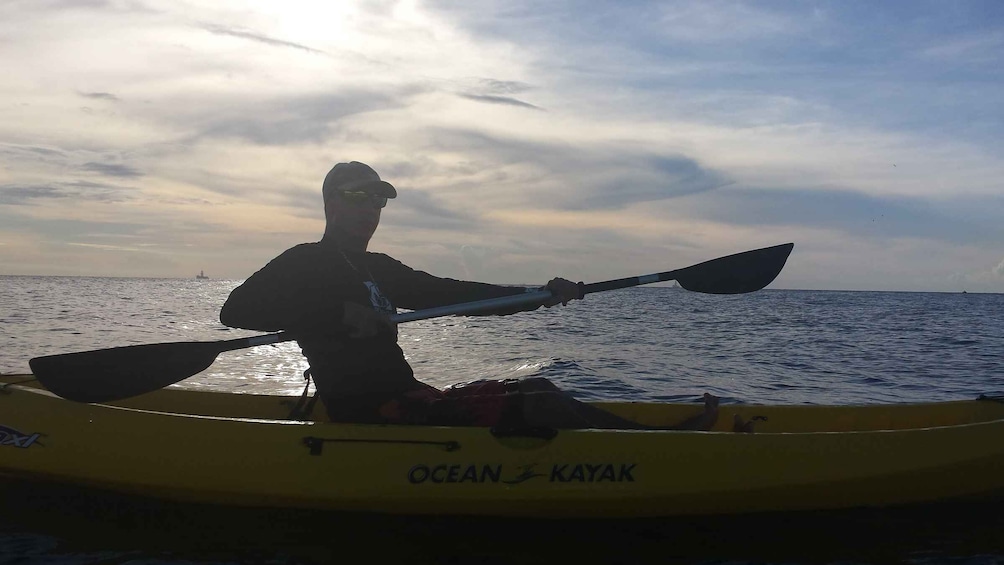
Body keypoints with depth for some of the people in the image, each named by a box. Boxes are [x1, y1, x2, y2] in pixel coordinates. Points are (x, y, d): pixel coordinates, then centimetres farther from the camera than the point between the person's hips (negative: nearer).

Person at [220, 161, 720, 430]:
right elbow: (236, 310, -18)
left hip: (406, 402, 9)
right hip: (373, 417, -9)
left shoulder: (378, 270, 19)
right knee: (537, 407, -17)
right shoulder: (305, 264, -4)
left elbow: (452, 294, 14)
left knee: (539, 389, 5)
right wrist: (341, 314, -26)